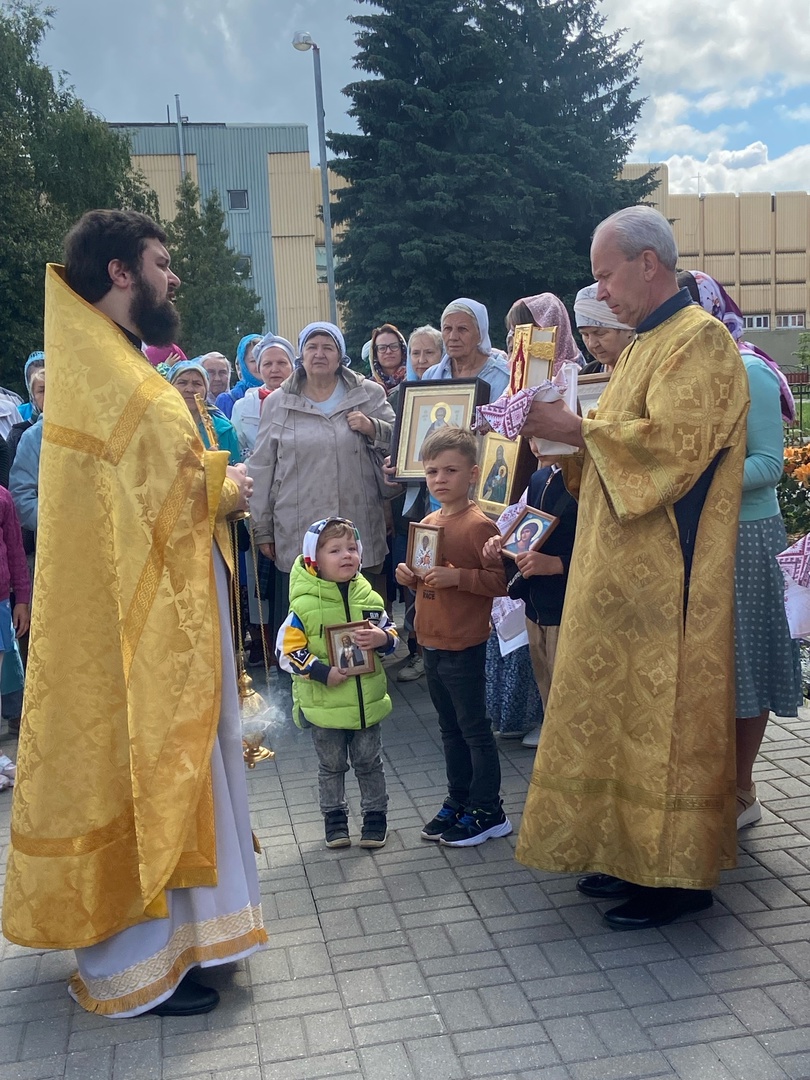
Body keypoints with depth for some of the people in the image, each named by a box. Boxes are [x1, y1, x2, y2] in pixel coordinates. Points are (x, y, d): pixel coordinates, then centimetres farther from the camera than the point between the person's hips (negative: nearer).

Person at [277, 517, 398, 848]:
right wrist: (322, 672, -22)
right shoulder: (305, 605, -15)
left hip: (367, 700, 3)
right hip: (324, 705, -2)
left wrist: (381, 638, -16)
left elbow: (391, 633, 7)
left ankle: (375, 815, 32)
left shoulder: (368, 597, -3)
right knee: (332, 765, 15)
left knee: (369, 763, 16)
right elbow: (287, 650, -14)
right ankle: (334, 817, 33)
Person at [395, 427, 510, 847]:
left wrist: (457, 577, -28)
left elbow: (501, 580, -20)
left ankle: (488, 811, 15)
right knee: (450, 728, 18)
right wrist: (410, 576, 1)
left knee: (473, 728, 3)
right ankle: (458, 802, 30)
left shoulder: (478, 525, -15)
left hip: (464, 647, -8)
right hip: (431, 642, 8)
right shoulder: (427, 523, 10)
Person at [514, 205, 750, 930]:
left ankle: (681, 874, 11)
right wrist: (566, 434, 6)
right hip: (624, 570, 9)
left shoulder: (700, 340, -11)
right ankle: (634, 852, 25)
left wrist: (576, 428, -16)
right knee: (626, 708, 13)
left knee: (664, 714, -2)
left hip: (666, 578, -9)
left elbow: (671, 441, -22)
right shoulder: (644, 345, 18)